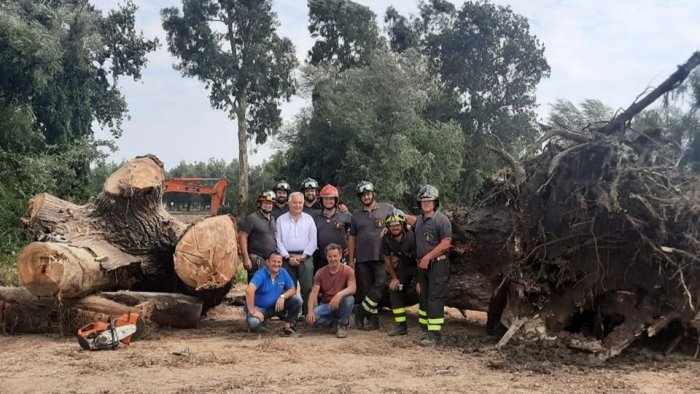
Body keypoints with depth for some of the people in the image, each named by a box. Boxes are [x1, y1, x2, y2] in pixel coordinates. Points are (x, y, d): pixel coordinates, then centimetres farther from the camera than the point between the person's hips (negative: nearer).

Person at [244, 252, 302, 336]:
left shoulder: (283, 273, -3)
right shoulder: (261, 274, -21)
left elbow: (293, 290, 0)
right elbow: (249, 290, -35)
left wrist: (283, 296, -22)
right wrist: (252, 311, -37)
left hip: (277, 306, 5)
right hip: (259, 307, -5)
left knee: (297, 299, -14)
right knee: (253, 322, -35)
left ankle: (288, 325, 1)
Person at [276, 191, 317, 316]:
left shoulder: (309, 219, 10)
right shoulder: (281, 220, 9)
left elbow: (313, 240, 5)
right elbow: (278, 241, 4)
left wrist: (302, 256, -5)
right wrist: (288, 257, -6)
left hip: (305, 257, 0)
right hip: (287, 257, 0)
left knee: (308, 287, -10)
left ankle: (308, 313, -6)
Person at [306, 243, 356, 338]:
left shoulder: (348, 270, -9)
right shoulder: (320, 273, -2)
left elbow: (353, 288, -26)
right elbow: (314, 293, -10)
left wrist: (339, 294, -47)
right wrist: (310, 311, -28)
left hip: (340, 305, -2)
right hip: (326, 305, 2)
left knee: (349, 299, -36)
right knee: (312, 318, -29)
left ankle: (343, 325, -9)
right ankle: (333, 320, 7)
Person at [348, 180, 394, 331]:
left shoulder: (387, 209, 5)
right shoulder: (356, 214, 14)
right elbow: (352, 238, 15)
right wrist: (351, 259, 10)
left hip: (381, 257, -3)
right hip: (362, 258, 3)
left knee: (380, 285, -15)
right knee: (365, 289, 3)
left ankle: (361, 313, -4)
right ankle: (373, 319, 11)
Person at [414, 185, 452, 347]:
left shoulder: (441, 219, -9)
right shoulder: (419, 220, 15)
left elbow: (446, 243, -16)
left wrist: (427, 257, -16)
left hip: (437, 265, -8)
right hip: (422, 265, 8)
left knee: (435, 299, -9)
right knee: (423, 297, 12)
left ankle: (434, 334, -9)